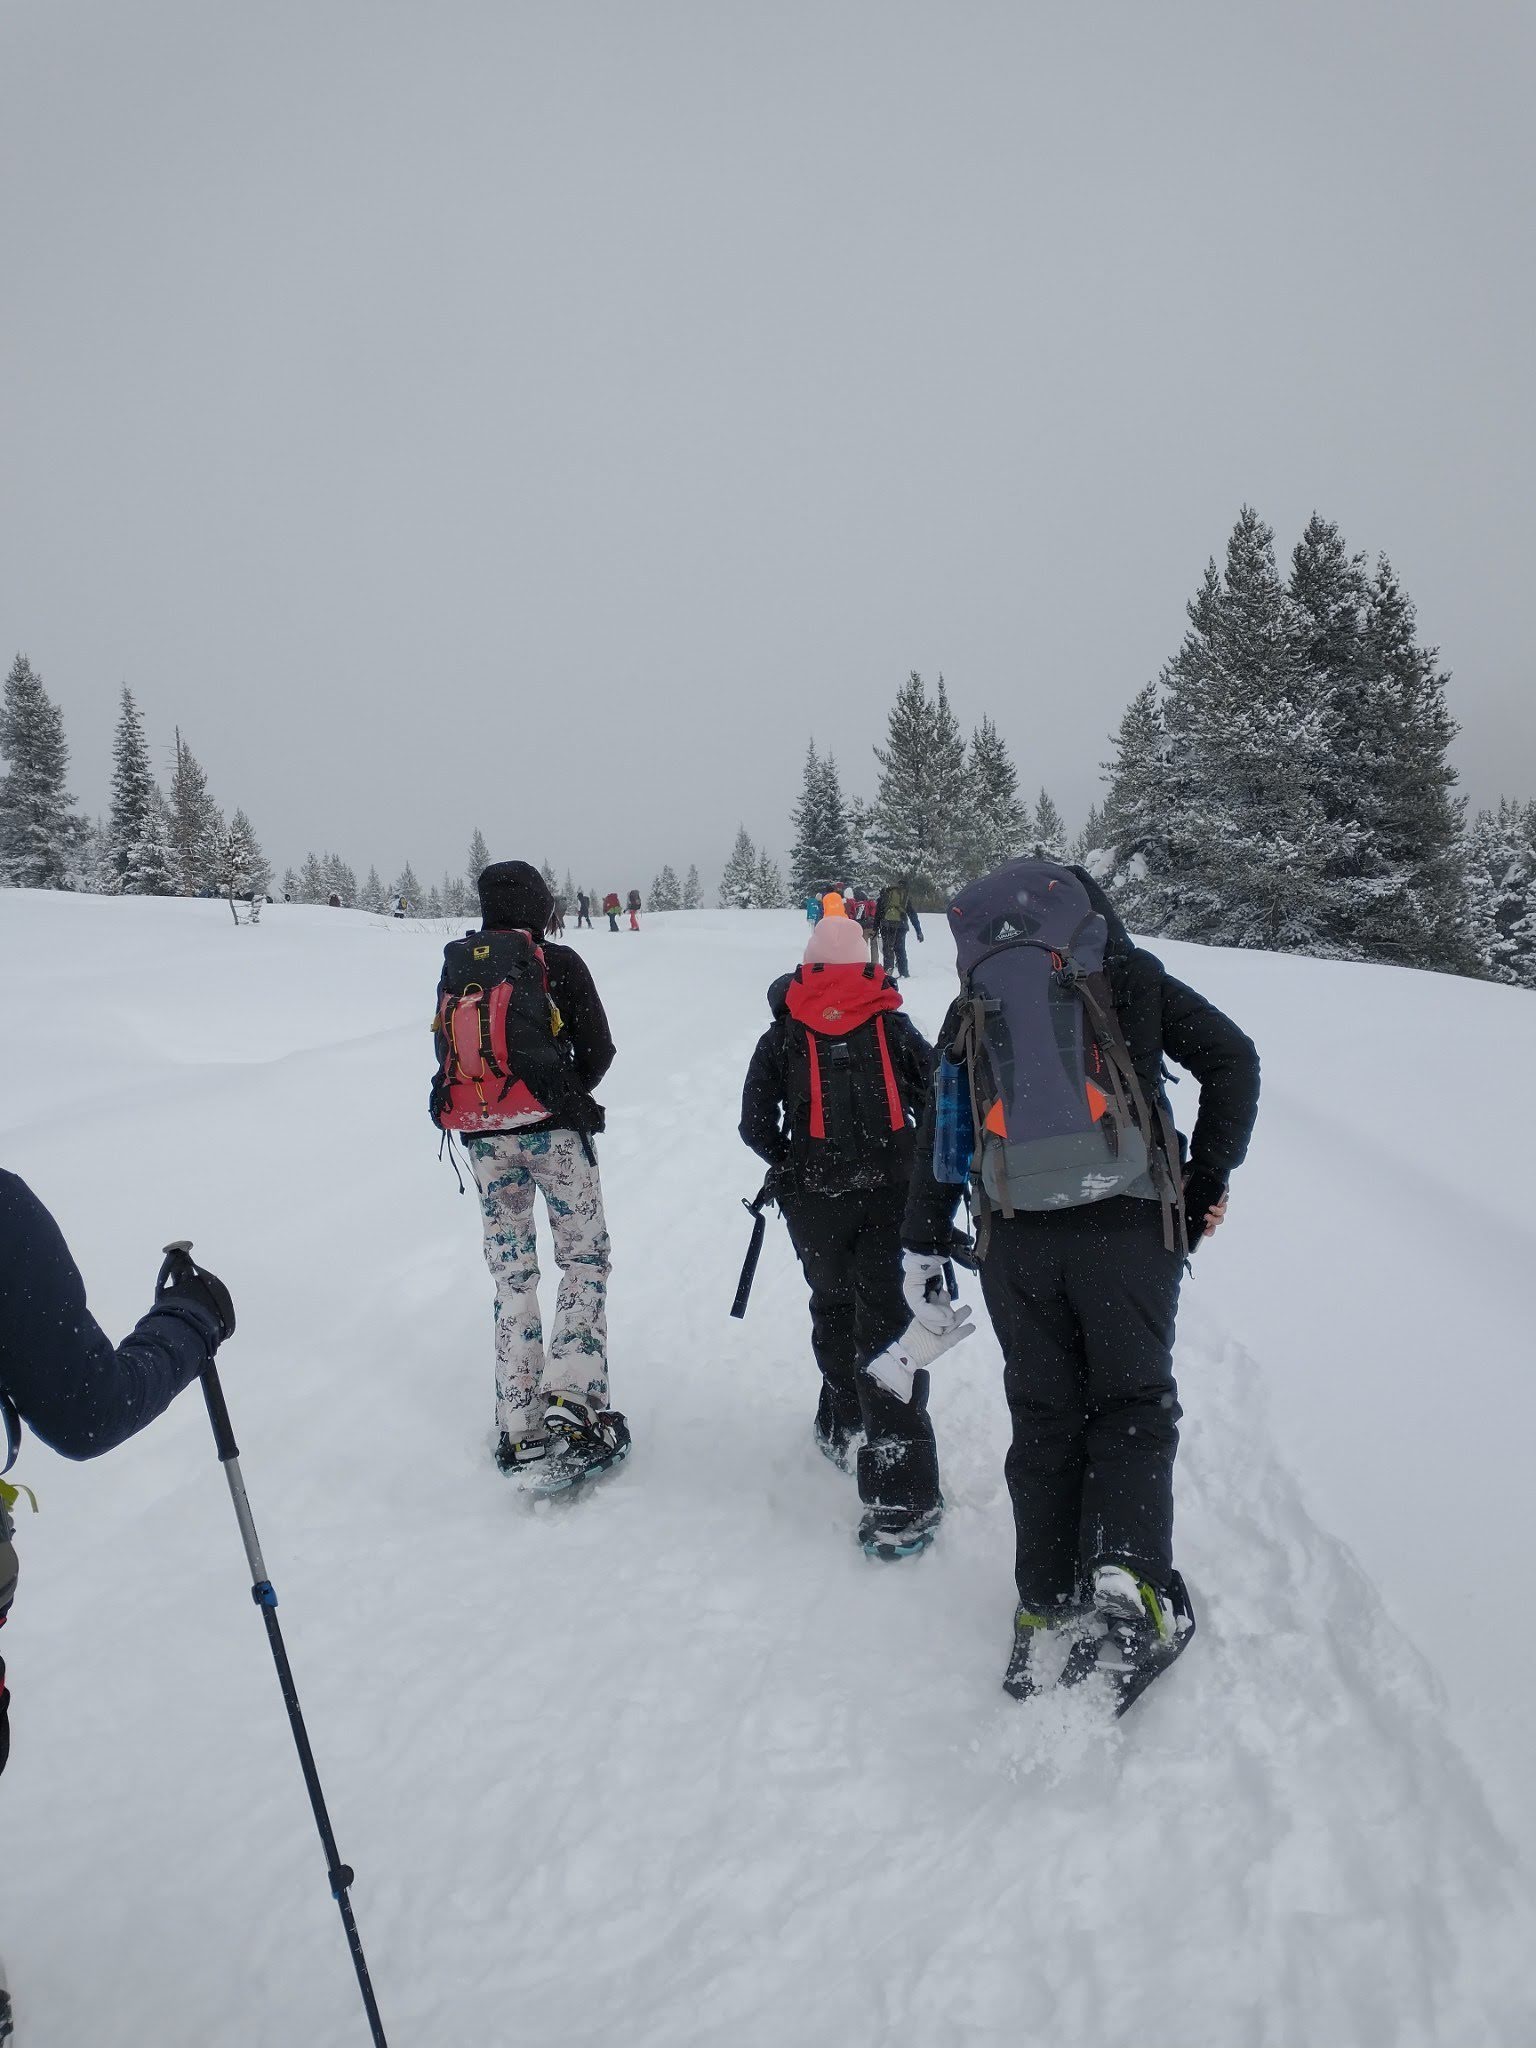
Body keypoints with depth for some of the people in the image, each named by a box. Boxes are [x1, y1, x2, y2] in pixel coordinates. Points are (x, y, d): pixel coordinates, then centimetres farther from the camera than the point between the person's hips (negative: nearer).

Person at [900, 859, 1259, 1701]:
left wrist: (922, 1249, 17)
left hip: (1016, 1243, 2)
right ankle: (1129, 1576, -11)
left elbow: (937, 1135, 11)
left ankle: (1045, 1605, 15)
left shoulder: (971, 1010, 12)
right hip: (1130, 1228, -2)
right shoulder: (1130, 979, 6)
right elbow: (1232, 1059, 2)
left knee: (1043, 1419, 13)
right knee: (1132, 1406, 9)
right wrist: (1209, 1180, 9)